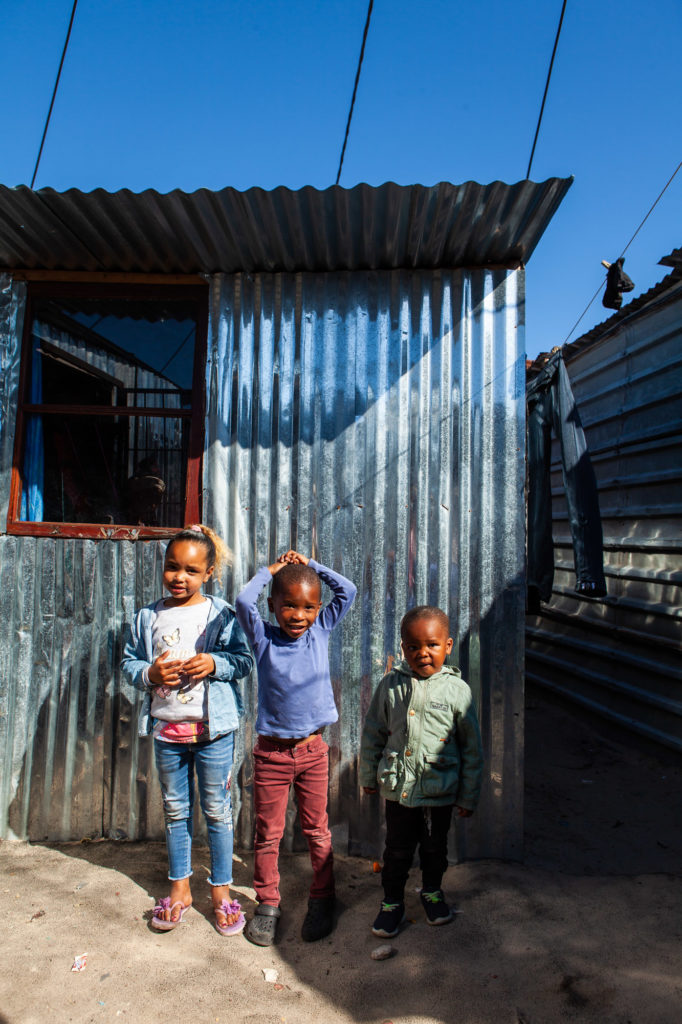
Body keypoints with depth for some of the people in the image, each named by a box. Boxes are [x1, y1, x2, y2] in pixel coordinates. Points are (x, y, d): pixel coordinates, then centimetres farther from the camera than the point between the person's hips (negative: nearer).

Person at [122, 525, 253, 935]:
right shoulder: (148, 617, 2)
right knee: (176, 810, 17)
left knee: (217, 811, 9)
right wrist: (150, 673, -13)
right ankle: (180, 888, 35)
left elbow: (244, 660, -3)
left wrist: (215, 664, -20)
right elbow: (130, 662, 7)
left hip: (213, 728, -3)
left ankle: (221, 890, 27)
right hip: (167, 728, 3)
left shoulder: (221, 614, -6)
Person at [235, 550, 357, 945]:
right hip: (271, 751, -1)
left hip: (313, 749, 1)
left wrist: (310, 565, -2)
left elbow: (347, 591, -5)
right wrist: (268, 571, -8)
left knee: (318, 830, 15)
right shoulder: (264, 638, -6)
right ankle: (268, 904, 29)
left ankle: (322, 900, 32)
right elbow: (244, 602, -22)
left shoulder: (320, 631, -1)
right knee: (268, 834, 11)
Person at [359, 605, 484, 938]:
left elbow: (472, 748, -3)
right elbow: (373, 734, 5)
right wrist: (368, 776, 11)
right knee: (397, 849, 13)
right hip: (398, 787, 0)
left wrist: (468, 796, 1)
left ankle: (432, 891, 46)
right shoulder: (391, 685, -8)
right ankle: (392, 903, 35)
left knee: (434, 847, 20)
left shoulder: (457, 689, -11)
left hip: (440, 789, 0)